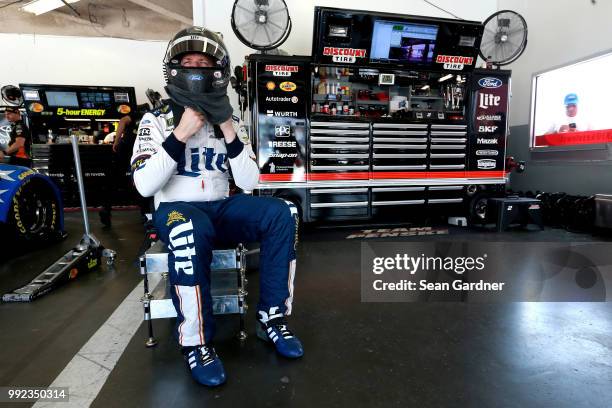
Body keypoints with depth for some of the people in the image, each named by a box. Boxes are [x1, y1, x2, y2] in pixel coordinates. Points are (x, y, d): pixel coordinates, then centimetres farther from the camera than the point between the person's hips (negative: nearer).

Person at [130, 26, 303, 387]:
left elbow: (249, 183, -1)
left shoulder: (230, 121, 8)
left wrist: (230, 133, -11)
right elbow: (144, 186, -13)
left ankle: (272, 317, -11)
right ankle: (196, 341, -19)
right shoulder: (157, 121, 0)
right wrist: (181, 134, -18)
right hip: (177, 209, -3)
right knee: (191, 230, -39)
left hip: (221, 208, 4)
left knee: (283, 214, -21)